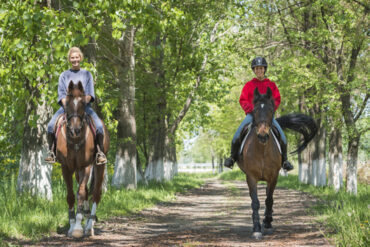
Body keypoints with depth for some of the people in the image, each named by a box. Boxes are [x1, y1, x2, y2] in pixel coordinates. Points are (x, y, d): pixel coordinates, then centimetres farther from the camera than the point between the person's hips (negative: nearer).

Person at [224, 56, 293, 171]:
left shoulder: (271, 85, 12)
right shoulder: (249, 85, 9)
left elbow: (277, 100, 7)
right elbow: (243, 100, 4)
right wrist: (252, 108, -14)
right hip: (251, 114, 0)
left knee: (282, 135, -18)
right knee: (237, 134, -21)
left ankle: (284, 160, -2)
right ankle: (233, 157, 0)